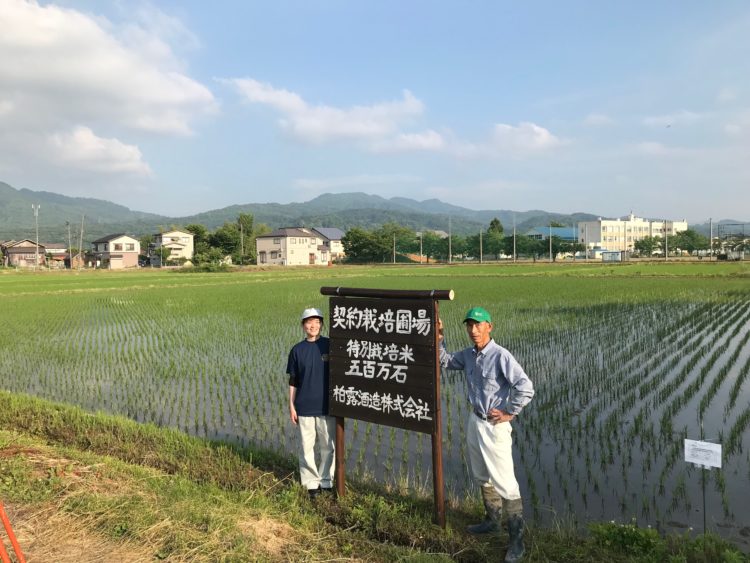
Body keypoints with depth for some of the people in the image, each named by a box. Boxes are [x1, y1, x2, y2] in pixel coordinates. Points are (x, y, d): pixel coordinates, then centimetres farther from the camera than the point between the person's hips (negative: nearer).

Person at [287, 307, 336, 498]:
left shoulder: (330, 346, -1)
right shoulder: (297, 350, 2)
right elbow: (293, 381, 6)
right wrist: (291, 406, 2)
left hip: (327, 406, 0)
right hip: (304, 407, 0)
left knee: (327, 446, 8)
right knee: (306, 447, 6)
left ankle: (326, 482, 22)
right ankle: (311, 483, 19)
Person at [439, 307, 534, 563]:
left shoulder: (501, 356, -22)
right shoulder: (468, 355, 2)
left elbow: (526, 387, -26)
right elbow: (445, 361, 19)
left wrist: (509, 413, -19)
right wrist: (439, 338, 5)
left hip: (494, 426, -8)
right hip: (474, 421, 8)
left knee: (505, 483, -4)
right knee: (482, 477, 22)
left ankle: (516, 540, 7)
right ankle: (493, 520, 41)